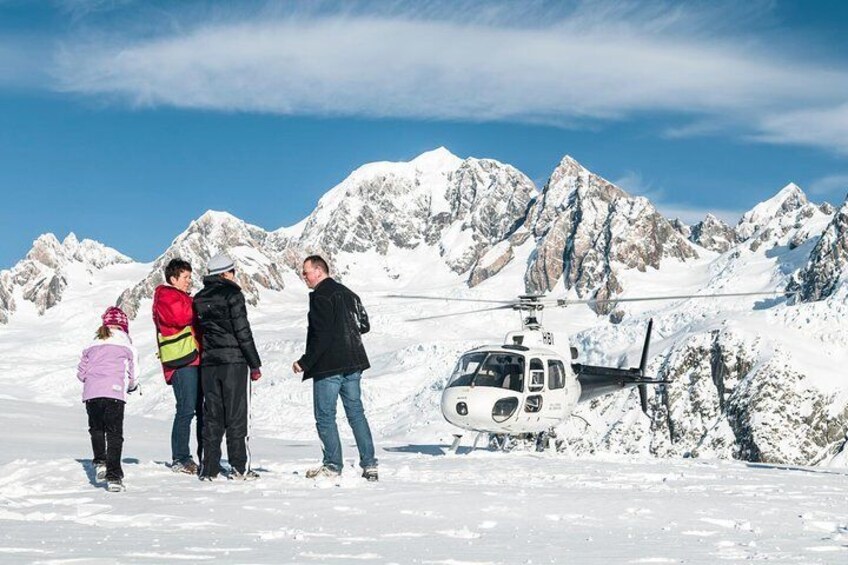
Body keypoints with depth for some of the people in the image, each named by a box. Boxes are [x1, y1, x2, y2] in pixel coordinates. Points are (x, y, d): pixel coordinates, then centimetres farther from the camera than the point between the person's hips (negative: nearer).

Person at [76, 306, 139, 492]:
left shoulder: (91, 347, 17)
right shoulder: (128, 348, 11)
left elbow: (81, 373, 18)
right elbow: (134, 377, 10)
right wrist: (131, 387, 32)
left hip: (91, 393, 2)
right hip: (115, 393, -2)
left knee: (96, 429, 22)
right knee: (114, 434, 2)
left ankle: (100, 461, 5)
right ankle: (113, 476, -6)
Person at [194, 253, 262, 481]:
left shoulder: (199, 298, 12)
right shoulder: (232, 294, -7)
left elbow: (198, 331, 13)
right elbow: (243, 332, -10)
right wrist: (255, 364, -6)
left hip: (208, 363, 5)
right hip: (234, 360, -5)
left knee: (212, 415, 8)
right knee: (237, 415, -1)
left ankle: (209, 468, 7)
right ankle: (240, 467, -1)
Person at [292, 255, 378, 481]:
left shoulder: (320, 296, -11)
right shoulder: (348, 294, 14)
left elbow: (321, 336, -18)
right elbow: (364, 325, 17)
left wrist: (304, 363, -15)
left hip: (328, 367, -8)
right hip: (353, 364, 8)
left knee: (325, 416, 0)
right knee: (356, 413, 10)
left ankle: (332, 465, 1)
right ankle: (369, 464, 7)